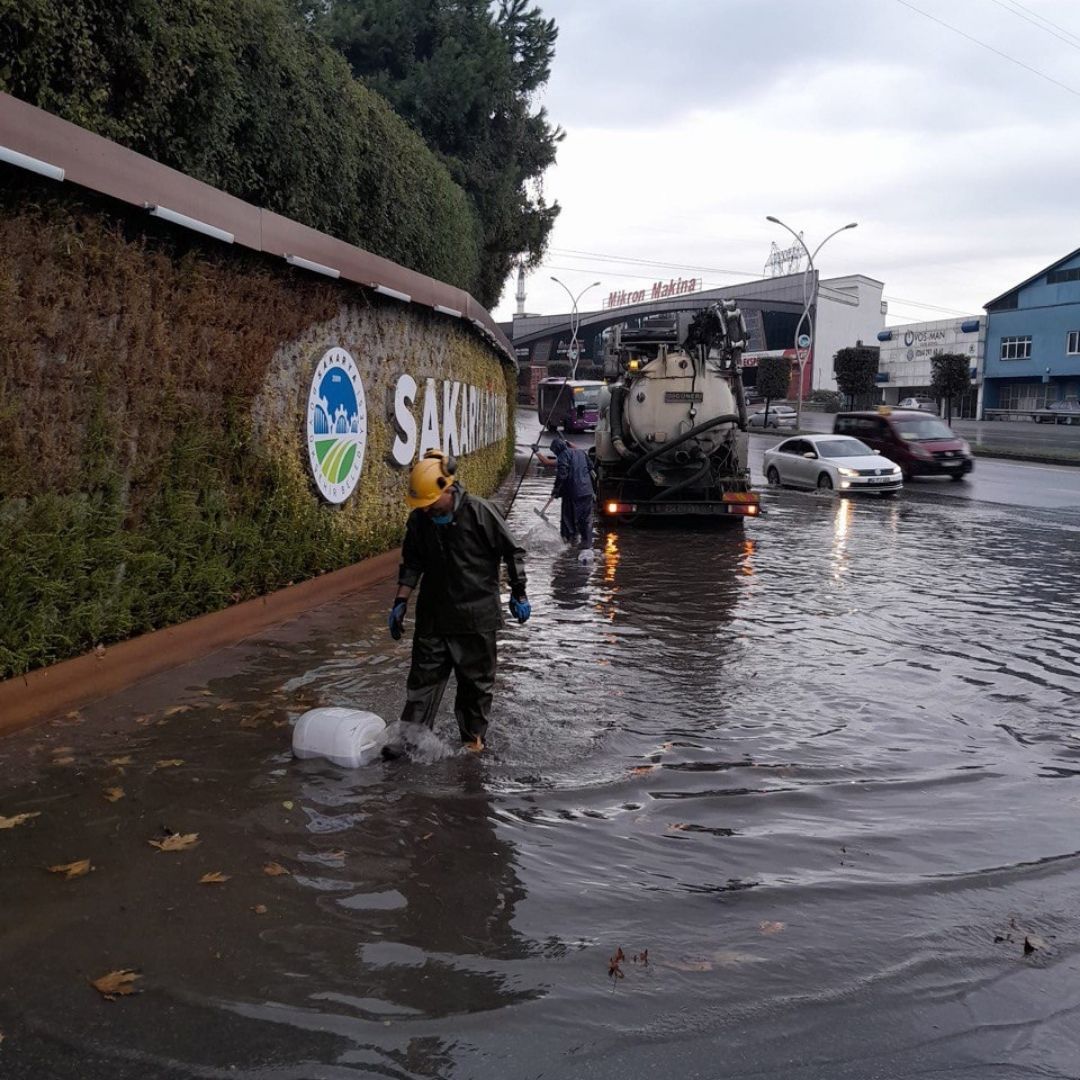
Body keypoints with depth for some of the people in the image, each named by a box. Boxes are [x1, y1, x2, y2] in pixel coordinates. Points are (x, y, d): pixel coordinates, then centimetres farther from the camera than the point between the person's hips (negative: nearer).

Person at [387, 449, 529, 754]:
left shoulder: (478, 512, -17)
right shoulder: (419, 520, -3)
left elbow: (513, 552, -7)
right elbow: (411, 564, 10)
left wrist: (518, 594, -4)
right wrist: (400, 602, 5)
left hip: (477, 615, -3)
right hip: (433, 615, 3)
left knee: (476, 680, 9)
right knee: (424, 675, 4)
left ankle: (473, 737, 24)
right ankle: (408, 736, 9)